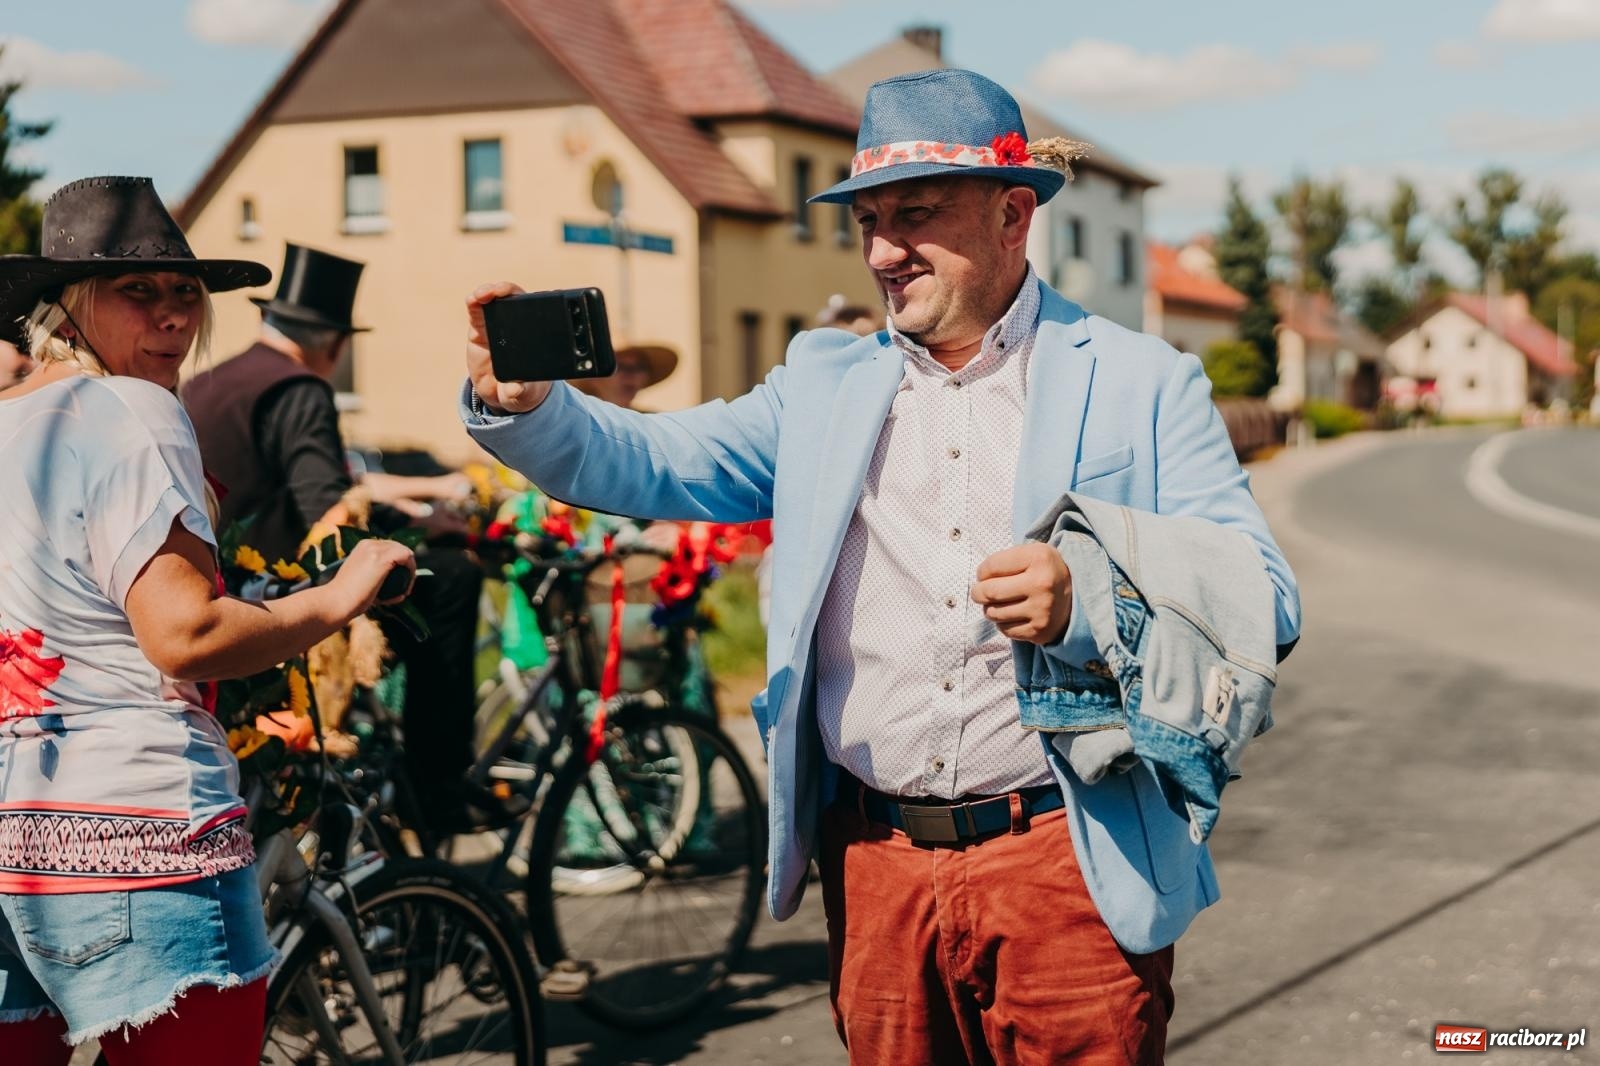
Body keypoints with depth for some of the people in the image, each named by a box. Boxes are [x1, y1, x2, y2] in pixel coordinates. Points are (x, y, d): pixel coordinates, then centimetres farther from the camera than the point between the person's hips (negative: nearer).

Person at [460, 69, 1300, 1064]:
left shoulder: (1141, 383, 0)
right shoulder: (825, 383, 12)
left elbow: (1266, 601, -6)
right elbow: (652, 463, 5)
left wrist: (1085, 602, -24)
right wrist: (522, 405, -16)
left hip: (1070, 864, -3)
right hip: (877, 868, 3)